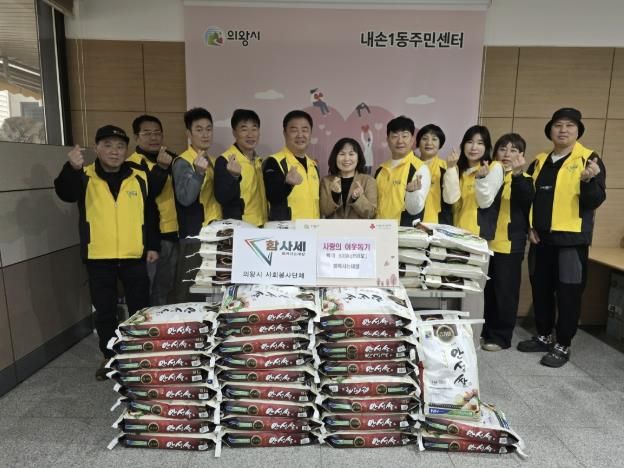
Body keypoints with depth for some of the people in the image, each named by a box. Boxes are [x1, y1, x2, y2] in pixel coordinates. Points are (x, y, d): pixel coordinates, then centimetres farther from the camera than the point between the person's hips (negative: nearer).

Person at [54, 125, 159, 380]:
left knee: (140, 308, 10)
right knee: (104, 311, 11)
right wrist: (72, 168, -39)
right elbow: (65, 193, -21)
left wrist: (153, 245, 4)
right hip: (99, 257, 0)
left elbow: (150, 214, 8)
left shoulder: (139, 178, 4)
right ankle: (109, 357, 28)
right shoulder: (85, 177, 0)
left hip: (134, 256, 1)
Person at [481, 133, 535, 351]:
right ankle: (486, 331, 25)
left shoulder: (523, 179, 0)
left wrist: (517, 174, -31)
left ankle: (501, 336, 14)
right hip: (487, 241, 4)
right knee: (487, 290, 12)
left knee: (505, 291, 2)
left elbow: (527, 200, -20)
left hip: (510, 243, -4)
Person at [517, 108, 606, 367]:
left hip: (571, 239, -5)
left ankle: (563, 346, 15)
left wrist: (589, 180, -29)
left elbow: (595, 201, -10)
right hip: (541, 238, 5)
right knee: (540, 290, 13)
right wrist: (529, 226, 6)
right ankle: (544, 337, 28)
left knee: (568, 294, 2)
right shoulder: (539, 161, 11)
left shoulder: (589, 159, -3)